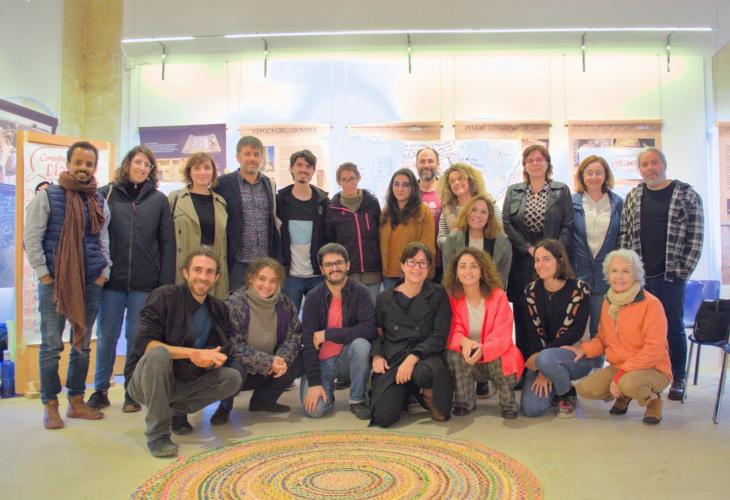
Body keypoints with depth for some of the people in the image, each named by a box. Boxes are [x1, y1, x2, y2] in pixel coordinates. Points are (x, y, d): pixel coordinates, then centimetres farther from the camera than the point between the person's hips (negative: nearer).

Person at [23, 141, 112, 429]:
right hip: (54, 283, -4)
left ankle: (76, 401, 21)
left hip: (90, 285, 4)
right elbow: (31, 239, -4)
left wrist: (103, 274, 4)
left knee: (83, 346, 10)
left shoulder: (100, 203, 11)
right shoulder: (47, 197, -1)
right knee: (51, 346, 1)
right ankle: (50, 406, 12)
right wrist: (44, 275, -9)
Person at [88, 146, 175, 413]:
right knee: (106, 337, 8)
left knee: (137, 337, 8)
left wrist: (166, 282, -4)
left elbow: (167, 243, 2)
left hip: (145, 282, 0)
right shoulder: (106, 194, 4)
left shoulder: (159, 200, 4)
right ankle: (100, 390, 22)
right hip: (112, 280, 0)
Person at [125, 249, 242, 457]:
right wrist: (192, 353, -31)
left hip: (185, 383, 5)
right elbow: (143, 343, -24)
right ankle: (157, 433, -21)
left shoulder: (219, 309, 2)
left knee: (232, 378, -15)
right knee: (158, 354, -36)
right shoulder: (165, 296, -14)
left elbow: (224, 353, 2)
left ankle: (178, 410, 5)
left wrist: (210, 359, -22)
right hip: (145, 381, -5)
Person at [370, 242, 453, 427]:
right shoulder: (385, 298, 10)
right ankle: (405, 393, 16)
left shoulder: (438, 295, 3)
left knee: (423, 372, -40)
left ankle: (429, 395, -1)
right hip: (392, 360, 2)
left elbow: (439, 336, -4)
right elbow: (376, 332, 16)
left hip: (425, 357, -1)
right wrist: (377, 356, -6)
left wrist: (413, 358, -18)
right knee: (383, 417, -19)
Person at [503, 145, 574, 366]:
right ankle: (524, 362, 11)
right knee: (522, 314, 2)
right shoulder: (513, 191, 12)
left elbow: (568, 226, 2)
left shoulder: (561, 190, 9)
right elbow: (506, 224, 3)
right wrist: (529, 248, -6)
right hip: (522, 263, 1)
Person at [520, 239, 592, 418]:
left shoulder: (579, 289, -11)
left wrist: (540, 356, -21)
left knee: (545, 359, -37)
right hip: (541, 357, 4)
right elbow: (533, 332, -4)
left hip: (576, 356, -3)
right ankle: (554, 386, 18)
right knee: (531, 408, -15)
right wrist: (542, 371, -15)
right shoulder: (532, 290, 1)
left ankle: (568, 394, -5)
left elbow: (575, 332, -16)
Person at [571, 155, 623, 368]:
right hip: (578, 274, -1)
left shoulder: (617, 204, 7)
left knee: (599, 328, 9)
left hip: (606, 276, 1)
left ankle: (597, 370, 21)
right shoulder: (572, 203, 3)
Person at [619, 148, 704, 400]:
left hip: (670, 276, -2)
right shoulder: (633, 197, 9)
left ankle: (677, 379, 19)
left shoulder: (687, 195, 0)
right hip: (638, 276, 3)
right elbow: (625, 234, 9)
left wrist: (683, 271, -9)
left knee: (673, 327, 6)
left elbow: (695, 237, -3)